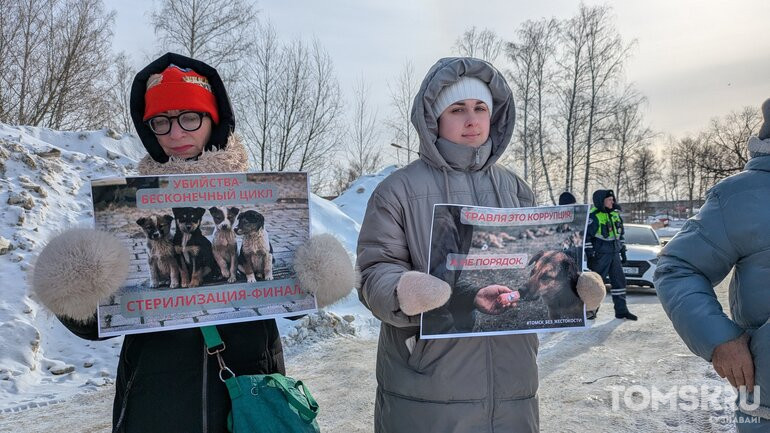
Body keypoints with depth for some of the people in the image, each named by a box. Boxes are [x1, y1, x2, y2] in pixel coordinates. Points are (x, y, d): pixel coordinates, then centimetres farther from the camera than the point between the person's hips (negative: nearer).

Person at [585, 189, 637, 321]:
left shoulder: (615, 214, 12)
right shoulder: (593, 216, -12)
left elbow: (620, 233, 22)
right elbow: (586, 236, -13)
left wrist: (623, 250, 19)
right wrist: (589, 255, -15)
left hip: (614, 253, 7)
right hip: (600, 254, -7)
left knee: (619, 280, 8)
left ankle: (621, 310, 15)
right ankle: (590, 310, 8)